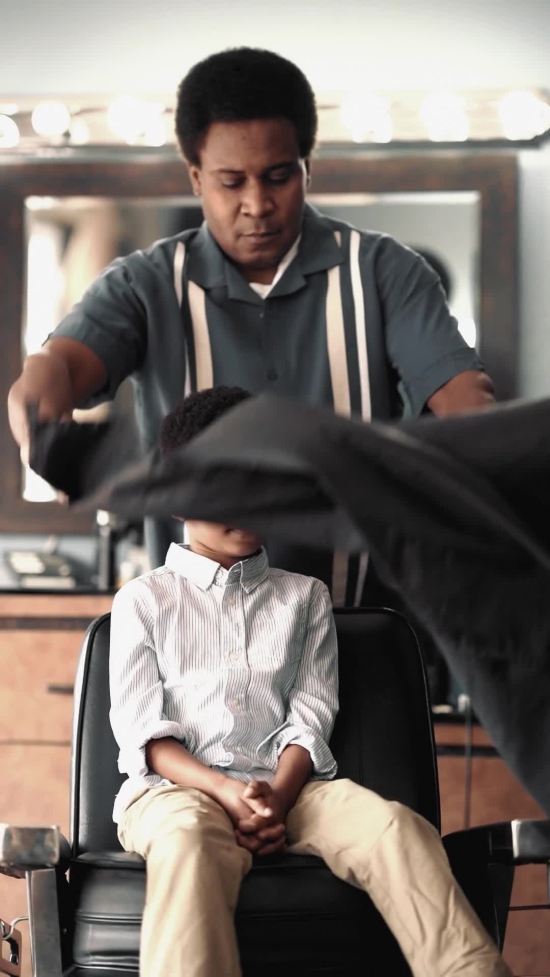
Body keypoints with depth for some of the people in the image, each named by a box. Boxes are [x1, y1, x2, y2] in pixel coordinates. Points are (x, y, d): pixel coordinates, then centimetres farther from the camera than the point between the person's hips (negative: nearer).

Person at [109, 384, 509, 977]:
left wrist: (277, 798, -11)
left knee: (393, 826, -30)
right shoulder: (144, 601, 15)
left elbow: (311, 716, 11)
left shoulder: (303, 597, 24)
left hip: (288, 782, 3)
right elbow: (141, 729, 3)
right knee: (189, 840, -41)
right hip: (179, 786, -2)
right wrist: (228, 793, -16)